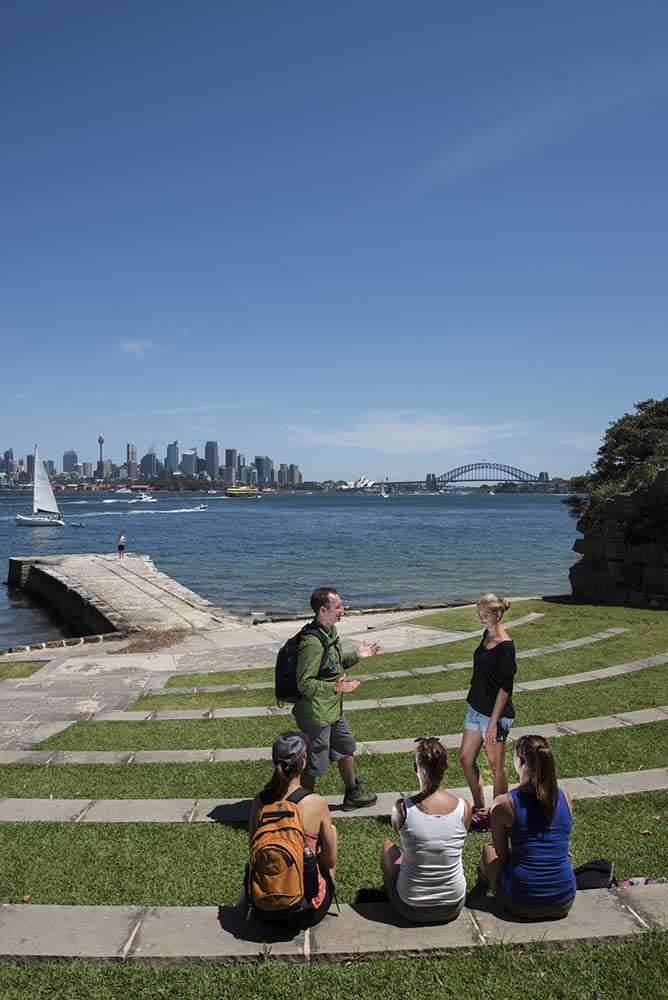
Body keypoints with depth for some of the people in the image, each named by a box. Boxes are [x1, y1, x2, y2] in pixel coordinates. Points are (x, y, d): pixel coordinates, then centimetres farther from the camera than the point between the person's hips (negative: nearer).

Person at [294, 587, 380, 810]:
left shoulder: (330, 630, 3)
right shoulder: (312, 643, -29)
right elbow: (304, 683, -30)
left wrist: (356, 656, 11)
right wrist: (334, 688, -39)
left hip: (333, 710, 10)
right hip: (316, 714, -10)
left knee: (346, 749, 26)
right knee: (315, 765, 5)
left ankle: (353, 794, 45)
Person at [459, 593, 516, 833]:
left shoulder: (505, 646, -21)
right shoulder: (487, 636, 5)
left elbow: (505, 688, -20)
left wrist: (494, 723, -20)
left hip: (496, 713, -9)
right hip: (476, 708, 9)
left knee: (496, 766, 7)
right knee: (466, 758, 15)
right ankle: (479, 810, 30)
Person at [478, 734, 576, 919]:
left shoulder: (504, 803, -15)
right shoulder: (565, 797, -3)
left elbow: (501, 854, -2)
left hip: (522, 905, -3)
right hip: (564, 903, 4)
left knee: (488, 849, 27)